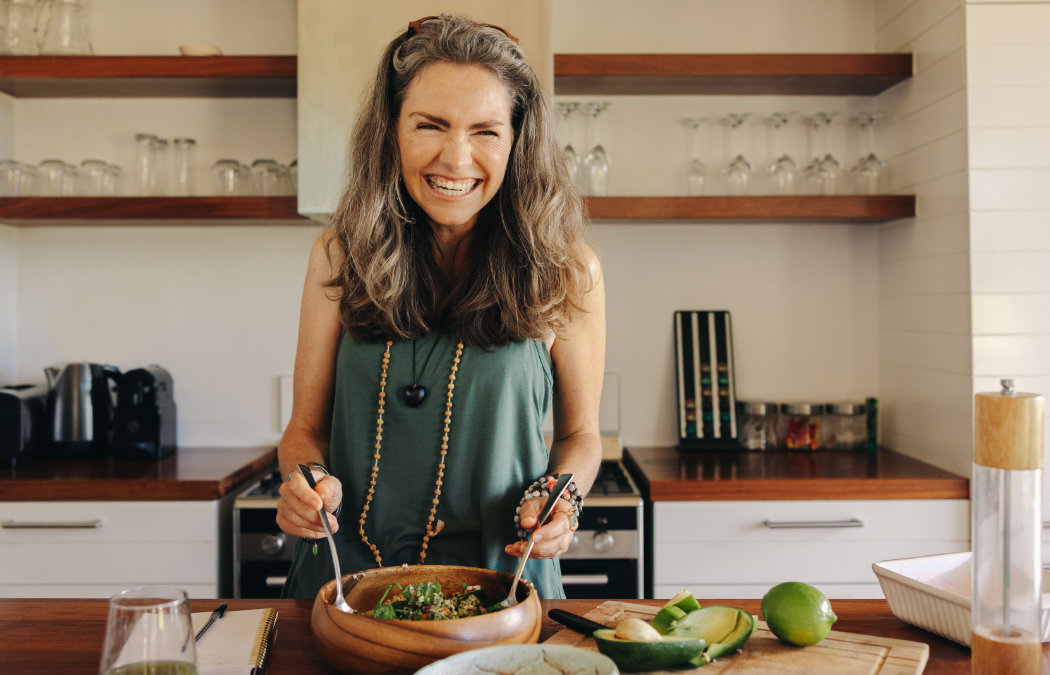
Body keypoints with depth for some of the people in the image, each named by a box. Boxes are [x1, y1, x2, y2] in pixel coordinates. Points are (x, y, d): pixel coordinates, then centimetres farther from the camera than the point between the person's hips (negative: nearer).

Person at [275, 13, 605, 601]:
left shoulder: (566, 272, -5)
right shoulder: (340, 256, 0)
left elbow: (580, 434, 8)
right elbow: (307, 425, 8)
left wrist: (562, 497, -12)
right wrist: (307, 481, -13)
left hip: (501, 584, -1)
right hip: (347, 575, 2)